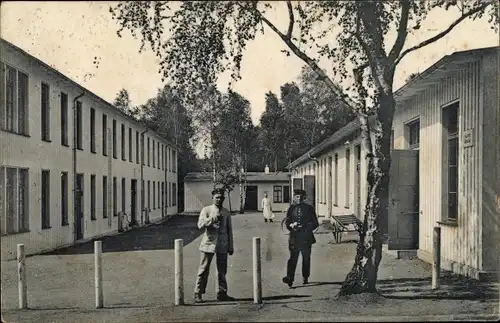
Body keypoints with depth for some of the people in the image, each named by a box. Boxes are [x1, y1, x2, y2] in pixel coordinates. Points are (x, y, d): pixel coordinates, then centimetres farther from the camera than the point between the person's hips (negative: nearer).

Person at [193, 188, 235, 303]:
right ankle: (198, 294, 6)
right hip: (209, 243, -3)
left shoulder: (226, 213, 9)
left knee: (222, 271, 8)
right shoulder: (206, 210, 0)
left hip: (222, 245, 3)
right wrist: (212, 219, -25)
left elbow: (229, 230, 12)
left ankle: (222, 293, 19)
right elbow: (200, 224, -13)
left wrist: (230, 247, 11)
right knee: (203, 271, 0)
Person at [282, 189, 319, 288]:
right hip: (294, 237, 0)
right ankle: (290, 278, -16)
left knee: (306, 258, 8)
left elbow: (315, 223, 6)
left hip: (306, 237, 0)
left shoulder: (309, 208, 5)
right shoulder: (291, 208, 9)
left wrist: (305, 228, -9)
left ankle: (305, 278, 22)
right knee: (293, 257, -10)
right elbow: (287, 222, 12)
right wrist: (291, 225, -10)